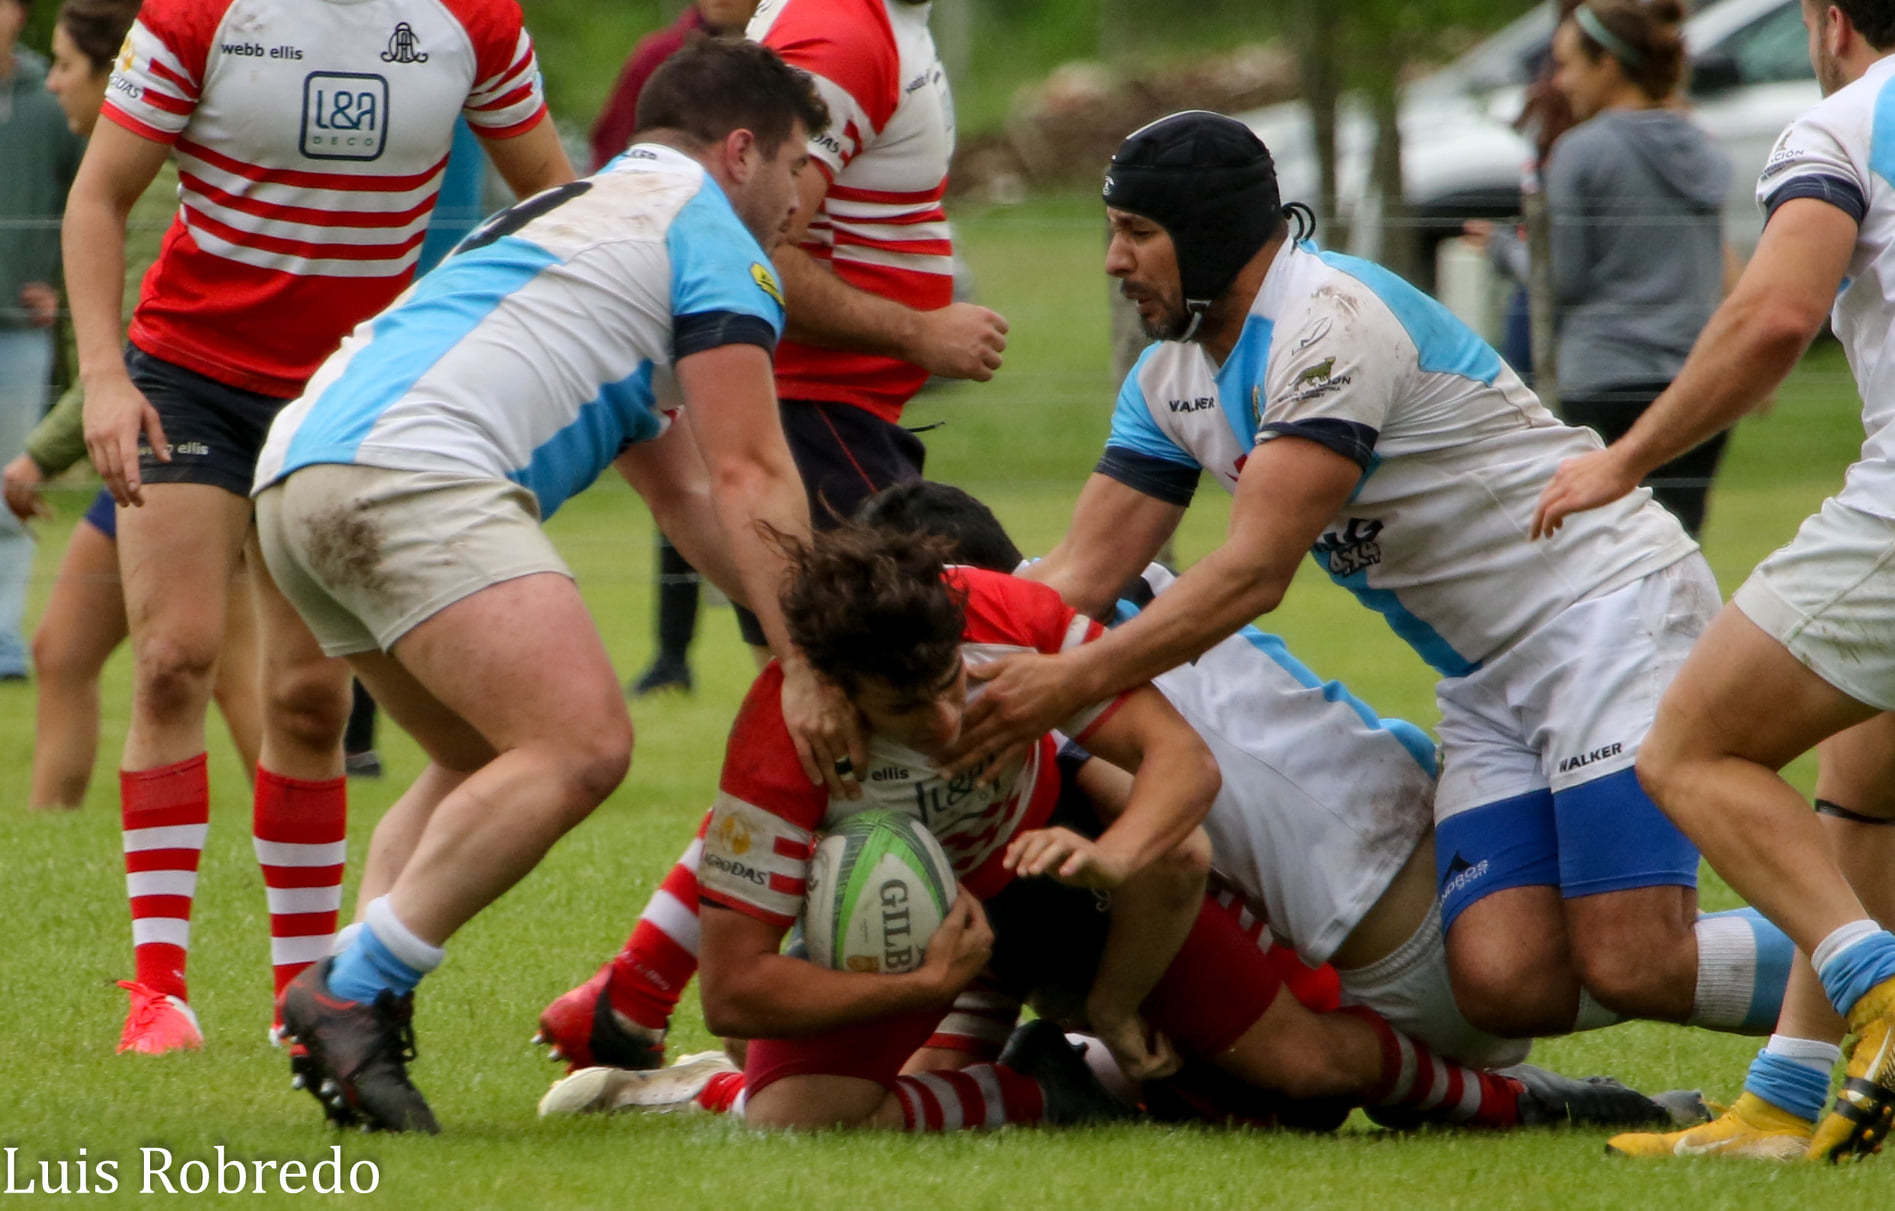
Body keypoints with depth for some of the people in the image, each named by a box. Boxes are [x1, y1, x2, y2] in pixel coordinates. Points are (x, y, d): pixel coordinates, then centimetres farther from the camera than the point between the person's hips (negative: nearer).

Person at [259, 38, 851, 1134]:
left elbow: (689, 489, 41)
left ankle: (349, 1003, 7)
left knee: (490, 764, 24)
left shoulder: (575, 212, 37)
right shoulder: (712, 233, 8)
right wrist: (807, 662, 0)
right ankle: (353, 996, -21)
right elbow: (749, 477, 0)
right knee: (582, 746, -20)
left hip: (297, 476, 10)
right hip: (410, 469, -10)